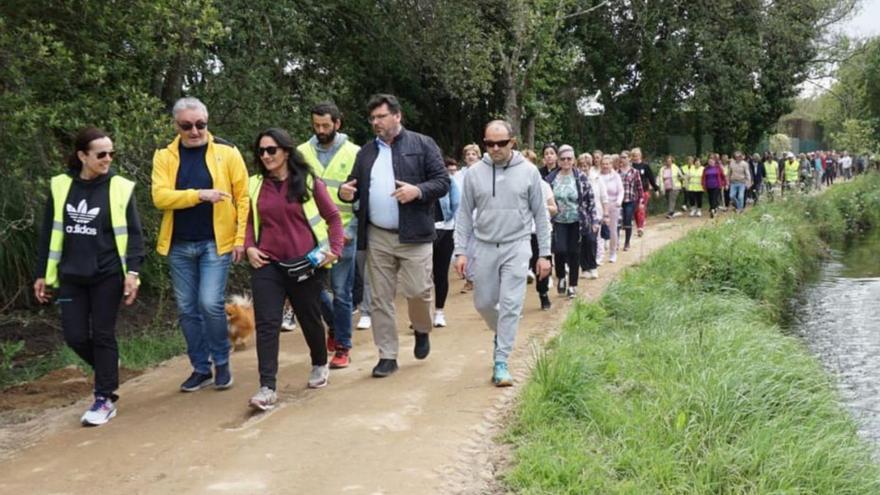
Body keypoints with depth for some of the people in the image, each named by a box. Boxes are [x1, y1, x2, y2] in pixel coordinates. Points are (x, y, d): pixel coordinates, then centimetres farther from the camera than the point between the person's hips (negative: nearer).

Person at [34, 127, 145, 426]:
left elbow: (133, 234, -4)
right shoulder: (60, 186, 2)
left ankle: (105, 399, 11)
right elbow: (49, 233, 9)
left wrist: (132, 272, -13)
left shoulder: (120, 188, -5)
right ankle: (108, 369, 32)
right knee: (75, 337, 3)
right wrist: (42, 274, 9)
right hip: (71, 277, 3)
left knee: (103, 335, 1)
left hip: (107, 275, -3)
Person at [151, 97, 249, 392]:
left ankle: (222, 363, 10)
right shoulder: (164, 157, 4)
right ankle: (201, 368, 22)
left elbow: (243, 196, -3)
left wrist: (241, 238, -9)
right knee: (187, 309, 8)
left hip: (215, 242, -3)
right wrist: (199, 195, -21)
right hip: (179, 245, 3)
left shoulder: (226, 152, -1)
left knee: (210, 303, -11)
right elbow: (160, 196, -9)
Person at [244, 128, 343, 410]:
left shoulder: (309, 182, -3)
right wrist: (249, 247, 0)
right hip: (267, 264, 2)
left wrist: (335, 249, -9)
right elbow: (249, 221, 17)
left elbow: (333, 217, 2)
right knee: (266, 323, -8)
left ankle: (320, 365, 40)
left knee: (310, 319, 13)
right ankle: (267, 388, -10)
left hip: (305, 264, -2)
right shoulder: (255, 186, 6)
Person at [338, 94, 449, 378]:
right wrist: (346, 193, -6)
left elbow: (443, 182, -2)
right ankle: (387, 356, 15)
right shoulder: (366, 152, 14)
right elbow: (355, 187, 18)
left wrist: (418, 190, -20)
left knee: (418, 291, -4)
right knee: (380, 299, 5)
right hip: (377, 237, 4)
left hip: (413, 236, -4)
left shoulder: (422, 145, 1)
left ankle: (422, 331, 28)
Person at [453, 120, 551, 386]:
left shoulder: (528, 171, -4)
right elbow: (465, 214, 4)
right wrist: (460, 251, -3)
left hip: (516, 247, -2)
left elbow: (540, 214, 2)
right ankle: (502, 334, 39)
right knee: (483, 302, 10)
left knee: (510, 304, -7)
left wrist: (544, 254, 0)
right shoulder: (475, 172, -1)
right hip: (485, 247, 2)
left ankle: (501, 361, -1)